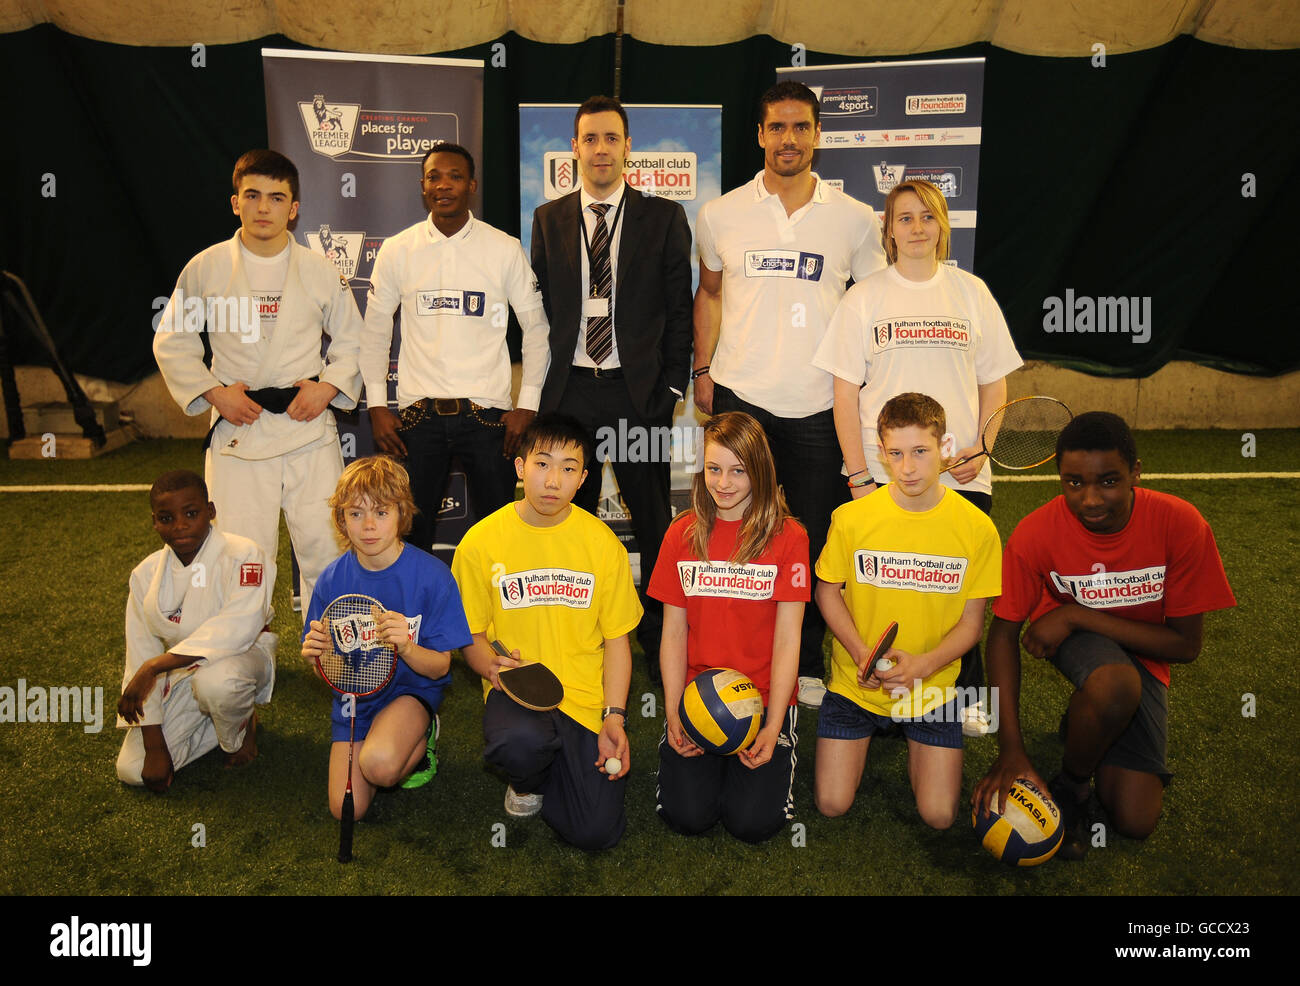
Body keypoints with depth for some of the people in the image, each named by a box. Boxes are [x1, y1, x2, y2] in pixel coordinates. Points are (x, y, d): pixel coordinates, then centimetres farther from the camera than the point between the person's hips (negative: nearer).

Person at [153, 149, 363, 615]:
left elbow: (352, 340, 13)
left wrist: (328, 387, -3)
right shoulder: (205, 269, 2)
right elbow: (170, 341, 10)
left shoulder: (321, 271, 4)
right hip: (238, 427, 0)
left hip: (309, 425, 1)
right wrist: (214, 392, -3)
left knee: (324, 546, 0)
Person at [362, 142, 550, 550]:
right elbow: (374, 332, 11)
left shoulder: (505, 250, 2)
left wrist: (528, 405, -1)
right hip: (417, 413, 1)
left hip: (486, 411, -1)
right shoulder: (397, 250, 5)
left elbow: (536, 326, 6)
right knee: (409, 530, 5)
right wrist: (377, 406, 4)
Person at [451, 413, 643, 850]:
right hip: (516, 687, -1)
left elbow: (616, 638, 4)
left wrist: (614, 716, -7)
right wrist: (491, 665, -17)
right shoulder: (480, 542, -3)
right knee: (520, 742, -38)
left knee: (597, 831, -13)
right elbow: (471, 634, 6)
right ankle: (528, 781, 3)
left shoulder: (602, 542, 0)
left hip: (587, 696, 1)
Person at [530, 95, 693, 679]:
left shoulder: (664, 218, 4)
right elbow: (539, 308, 10)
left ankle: (659, 639, 19)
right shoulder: (548, 220, 10)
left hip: (639, 391, -2)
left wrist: (672, 388, -4)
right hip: (569, 391, 2)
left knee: (653, 521, 5)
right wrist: (542, 386, 4)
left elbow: (680, 309, 2)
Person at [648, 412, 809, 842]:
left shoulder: (788, 536, -5)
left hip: (762, 696, -1)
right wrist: (673, 713, -7)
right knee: (688, 816, -13)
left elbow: (787, 638, -7)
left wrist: (772, 726, -14)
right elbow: (673, 633, 3)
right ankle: (708, 759, 18)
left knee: (754, 822, -14)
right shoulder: (683, 533, 3)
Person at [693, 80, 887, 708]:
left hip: (820, 404, 0)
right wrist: (703, 368, 10)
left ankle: (809, 665, 22)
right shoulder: (720, 215, 5)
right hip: (739, 397, 0)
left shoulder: (854, 219, 4)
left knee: (816, 539, 6)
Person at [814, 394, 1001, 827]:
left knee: (939, 815, -4)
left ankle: (915, 740, 27)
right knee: (831, 804, -4)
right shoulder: (851, 518, -12)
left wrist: (923, 665, -21)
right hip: (857, 680, 0)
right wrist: (861, 653, -14)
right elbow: (827, 591, 1)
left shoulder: (977, 527, -11)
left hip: (932, 686, 0)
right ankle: (867, 732, 26)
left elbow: (972, 622, -4)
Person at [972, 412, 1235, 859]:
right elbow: (1004, 633, -17)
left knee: (1135, 820, -9)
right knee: (1116, 684, -39)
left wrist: (1076, 614, -28)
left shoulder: (1180, 524, -25)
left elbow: (1185, 645, -19)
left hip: (1144, 651, 1)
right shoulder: (1035, 534, -25)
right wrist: (1011, 749, -25)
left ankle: (1082, 721, 21)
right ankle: (1069, 786, -9)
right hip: (1076, 640, -1)